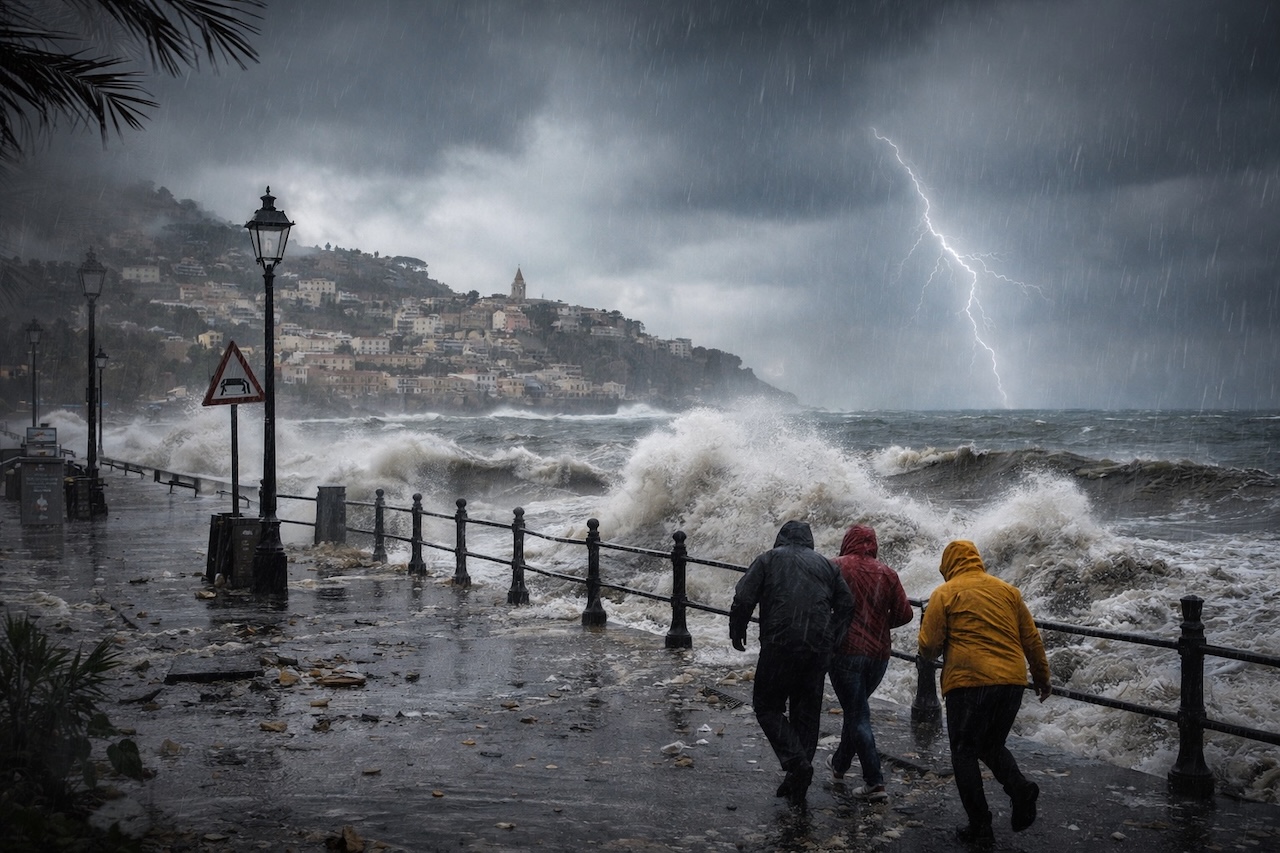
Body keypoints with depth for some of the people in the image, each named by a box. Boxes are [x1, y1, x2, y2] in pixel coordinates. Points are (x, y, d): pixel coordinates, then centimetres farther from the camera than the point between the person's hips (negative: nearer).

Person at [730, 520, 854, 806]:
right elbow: (846, 604, 12)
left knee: (768, 706, 7)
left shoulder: (769, 559, 5)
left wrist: (737, 633, 9)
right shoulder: (826, 564, 16)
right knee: (807, 711, 12)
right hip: (819, 649, 4)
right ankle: (799, 782, 15)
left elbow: (743, 599, -4)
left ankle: (796, 762, -11)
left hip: (780, 645, -4)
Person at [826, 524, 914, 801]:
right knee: (857, 708, 23)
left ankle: (874, 782, -5)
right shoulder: (887, 573, 4)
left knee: (858, 715, 0)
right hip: (879, 654, 5)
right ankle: (840, 763, 40)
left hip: (846, 651, -4)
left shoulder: (835, 567, -6)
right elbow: (904, 614, 0)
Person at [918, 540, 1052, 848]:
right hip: (1012, 683, 5)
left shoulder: (945, 594, 0)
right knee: (992, 745, 22)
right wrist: (1042, 678, 23)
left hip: (969, 684, -5)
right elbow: (1032, 639, 14)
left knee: (964, 752, 9)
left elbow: (929, 647, -3)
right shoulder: (1007, 590, 12)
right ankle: (1020, 790, -4)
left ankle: (980, 827, 4)